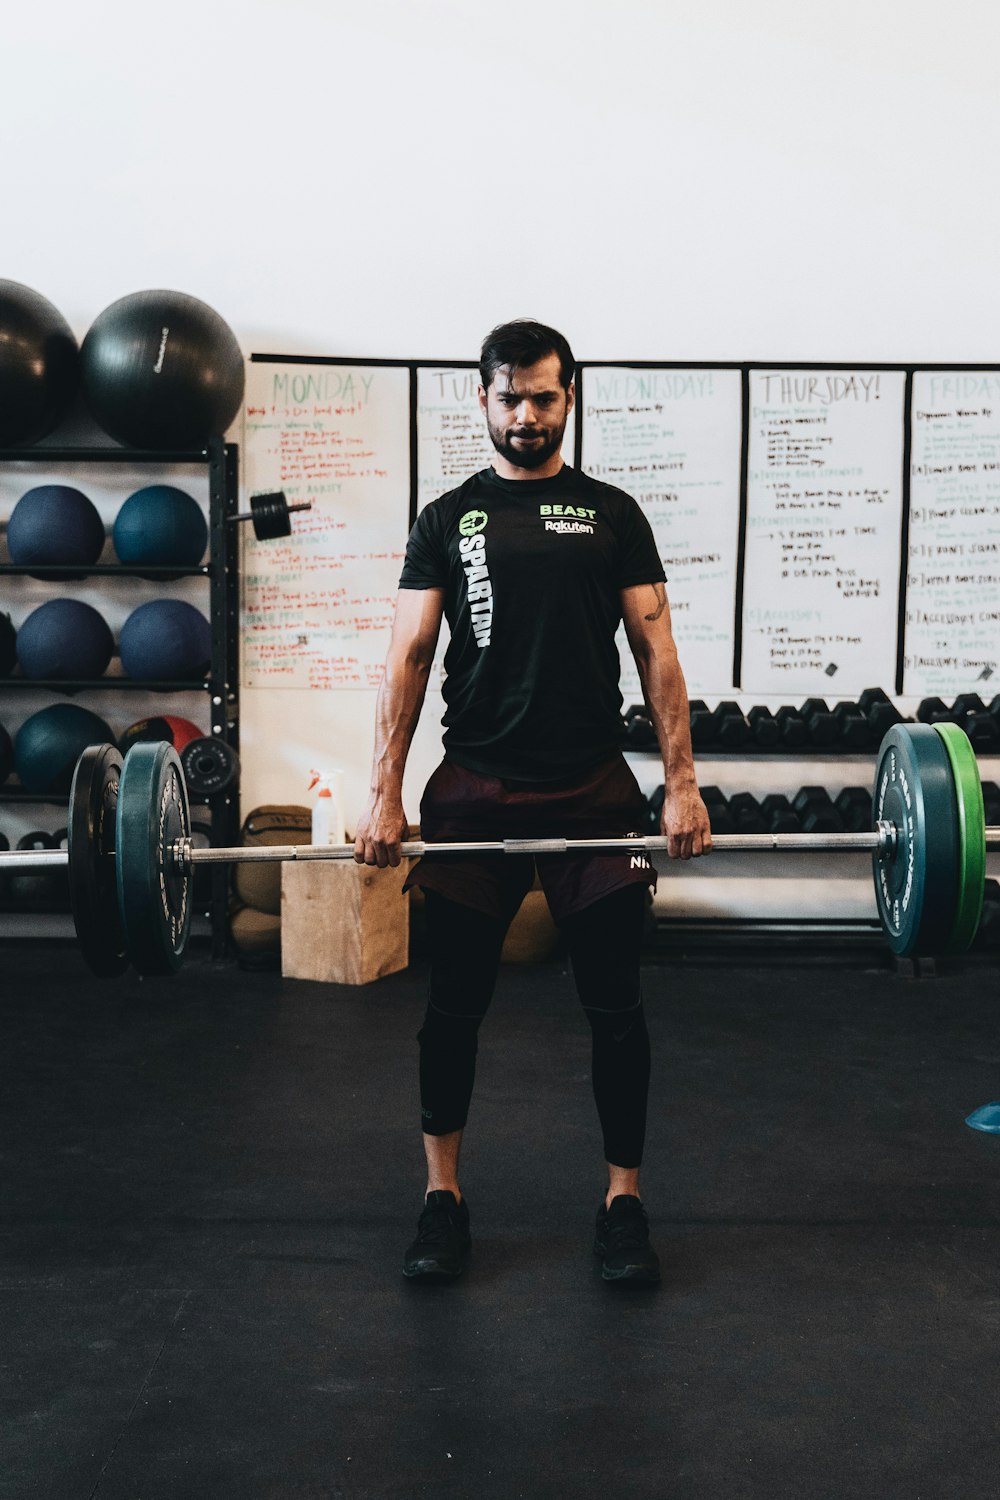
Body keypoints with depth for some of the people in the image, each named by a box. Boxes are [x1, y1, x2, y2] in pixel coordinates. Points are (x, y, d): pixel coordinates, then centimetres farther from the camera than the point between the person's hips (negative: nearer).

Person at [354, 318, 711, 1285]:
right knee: (453, 1005, 7)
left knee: (615, 1007, 5)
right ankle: (442, 1198, 23)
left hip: (593, 790, 0)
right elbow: (408, 656, 2)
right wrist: (383, 796, -6)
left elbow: (655, 650, 4)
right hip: (474, 791, 0)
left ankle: (623, 1201, 21)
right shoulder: (448, 518, 8)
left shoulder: (611, 514, 8)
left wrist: (681, 783, -5)